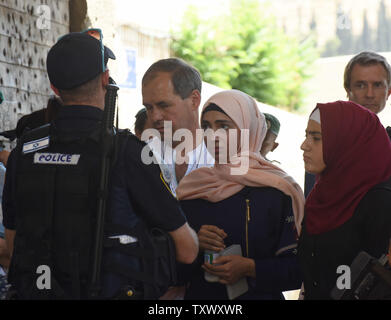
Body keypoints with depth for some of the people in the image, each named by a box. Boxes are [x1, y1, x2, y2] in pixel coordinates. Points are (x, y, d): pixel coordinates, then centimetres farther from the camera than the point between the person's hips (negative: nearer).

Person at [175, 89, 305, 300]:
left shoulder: (277, 190, -6)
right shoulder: (192, 190, 5)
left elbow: (300, 266, -9)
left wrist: (251, 269, -20)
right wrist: (194, 245, -11)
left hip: (260, 294, -3)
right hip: (199, 296, 3)